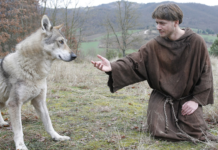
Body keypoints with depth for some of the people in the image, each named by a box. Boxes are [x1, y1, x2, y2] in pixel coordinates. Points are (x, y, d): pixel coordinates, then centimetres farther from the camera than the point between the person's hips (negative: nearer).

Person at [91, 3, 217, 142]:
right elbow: (134, 63, -16)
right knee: (159, 131, -14)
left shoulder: (196, 42, -11)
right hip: (161, 97, 1)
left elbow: (205, 73, -7)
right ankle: (163, 117, 22)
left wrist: (197, 100, -11)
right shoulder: (154, 45, -9)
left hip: (188, 97, 0)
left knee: (196, 131, -13)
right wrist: (113, 67, -35)